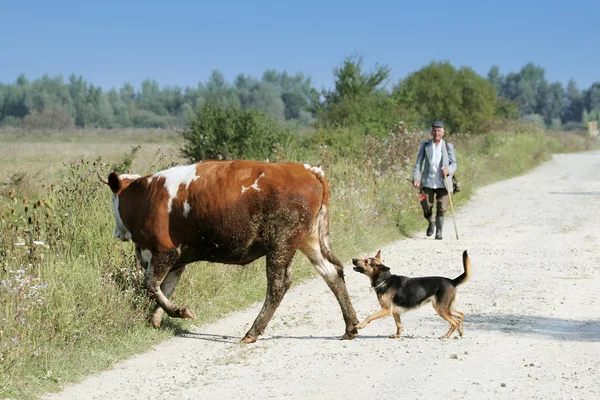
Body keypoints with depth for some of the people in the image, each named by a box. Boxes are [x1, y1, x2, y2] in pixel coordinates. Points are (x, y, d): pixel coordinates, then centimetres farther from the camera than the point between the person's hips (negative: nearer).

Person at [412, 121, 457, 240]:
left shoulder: (448, 146, 6)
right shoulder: (425, 145, 7)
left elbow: (454, 164, 4)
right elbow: (419, 162, 5)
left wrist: (448, 170, -19)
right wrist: (416, 178, -7)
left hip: (442, 183, -1)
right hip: (428, 182, 1)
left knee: (441, 208, -6)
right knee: (426, 206, -4)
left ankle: (439, 232, 3)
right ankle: (430, 223, 26)